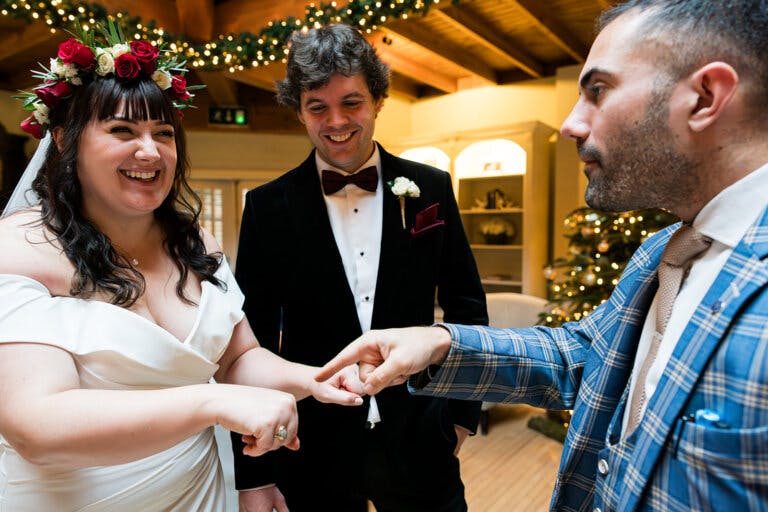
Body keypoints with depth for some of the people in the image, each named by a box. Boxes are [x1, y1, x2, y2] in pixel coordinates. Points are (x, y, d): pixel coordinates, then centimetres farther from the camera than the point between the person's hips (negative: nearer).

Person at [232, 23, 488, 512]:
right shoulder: (269, 207, -8)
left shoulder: (431, 189, -4)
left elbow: (467, 307, 4)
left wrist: (464, 413, 4)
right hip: (312, 454, 0)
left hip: (419, 448, 1)